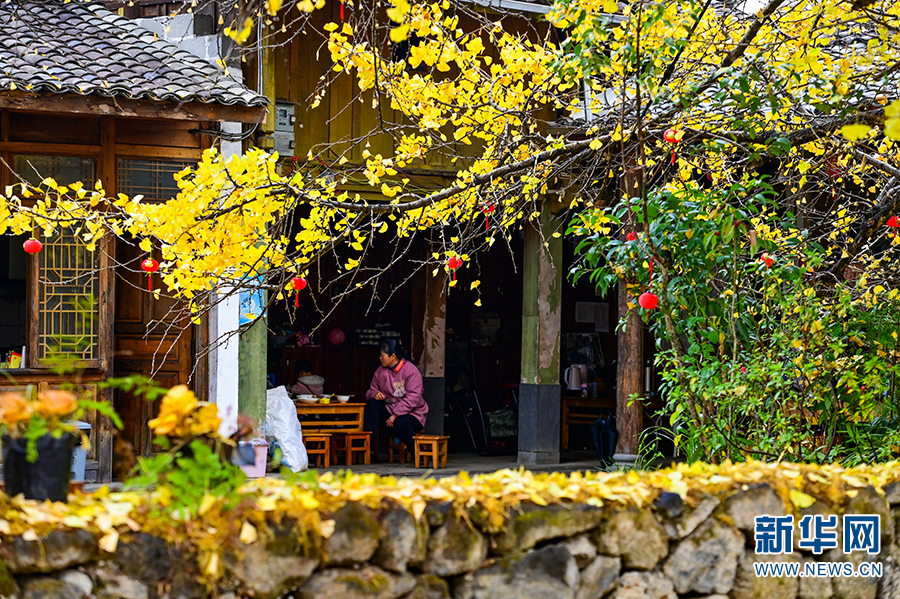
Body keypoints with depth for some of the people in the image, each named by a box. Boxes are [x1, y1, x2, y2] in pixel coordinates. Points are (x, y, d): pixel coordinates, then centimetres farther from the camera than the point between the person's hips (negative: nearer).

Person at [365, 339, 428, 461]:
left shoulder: (411, 371, -13)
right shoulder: (381, 371, 6)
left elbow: (412, 399, -20)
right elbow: (371, 391, 11)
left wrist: (395, 415, -27)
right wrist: (374, 394, -16)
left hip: (412, 414, -6)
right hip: (389, 409, 6)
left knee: (400, 423, -38)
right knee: (372, 403, -21)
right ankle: (370, 446, -28)